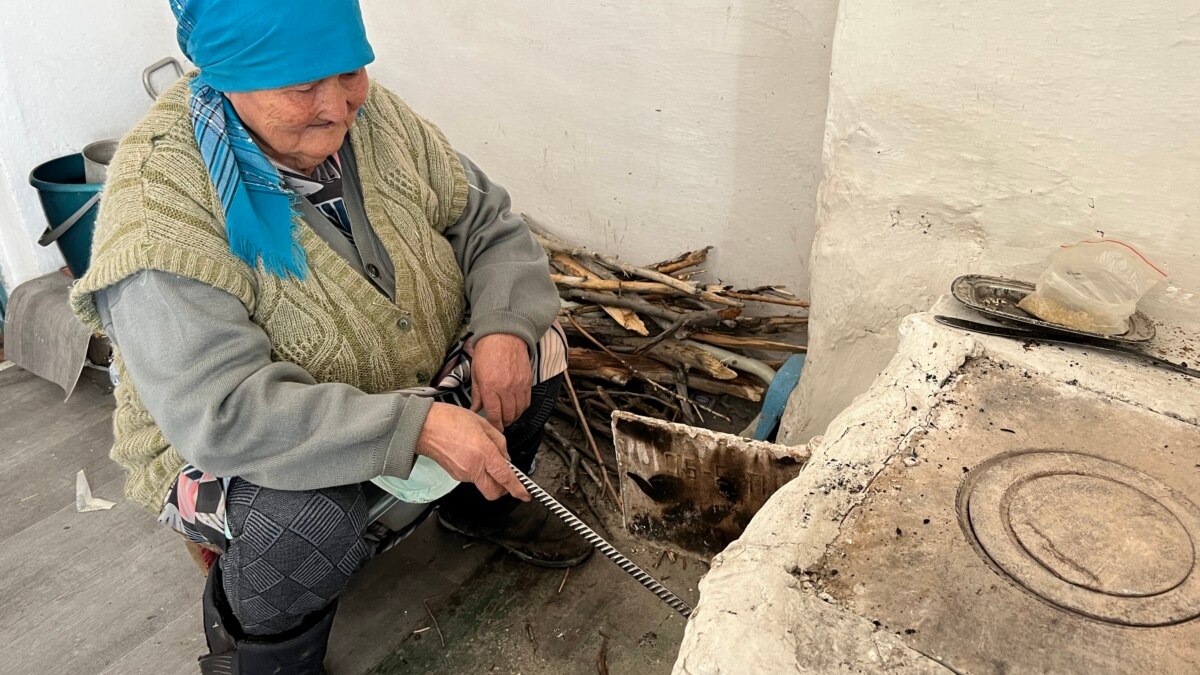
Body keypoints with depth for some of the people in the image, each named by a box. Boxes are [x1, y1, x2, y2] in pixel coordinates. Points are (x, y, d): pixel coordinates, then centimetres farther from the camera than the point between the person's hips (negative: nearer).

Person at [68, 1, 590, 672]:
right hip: (229, 452, -5)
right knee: (312, 525, -35)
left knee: (533, 344, -9)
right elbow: (220, 413, -35)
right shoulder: (161, 201, -28)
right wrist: (415, 427, -41)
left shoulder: (376, 118, -10)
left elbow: (488, 221, -3)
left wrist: (505, 327, -23)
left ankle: (484, 506, 20)